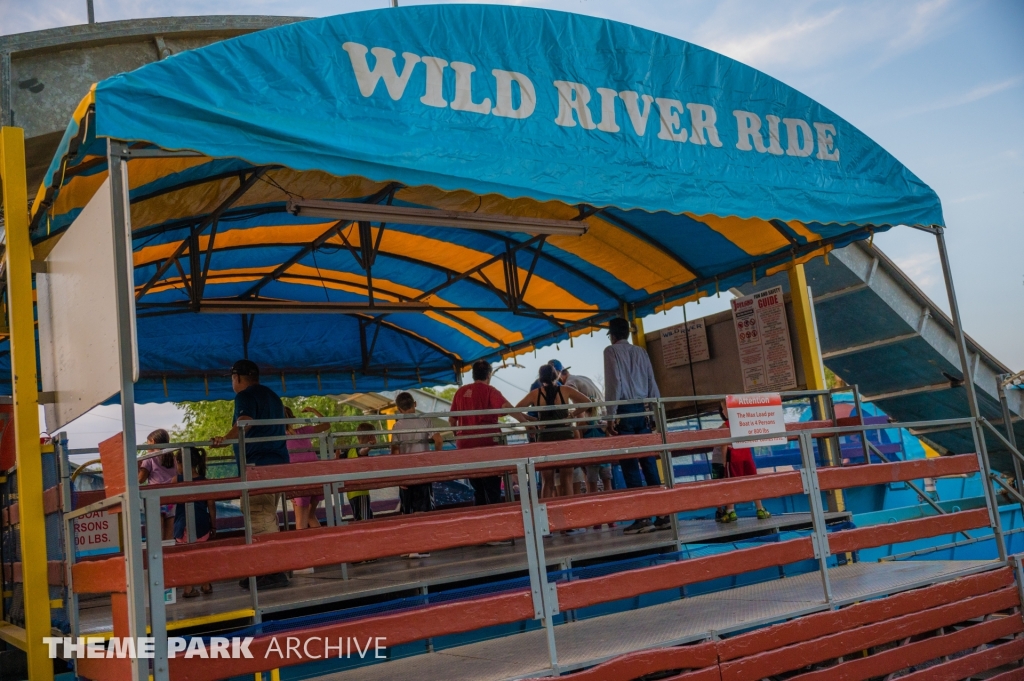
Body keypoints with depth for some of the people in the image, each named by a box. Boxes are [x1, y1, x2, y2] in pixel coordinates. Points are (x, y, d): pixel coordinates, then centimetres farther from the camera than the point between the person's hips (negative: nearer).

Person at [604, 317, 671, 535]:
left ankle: (643, 517, -10)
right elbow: (652, 384, 13)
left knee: (630, 466, -6)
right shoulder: (640, 352, 18)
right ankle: (662, 514, 3)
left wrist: (611, 414, -12)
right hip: (643, 410, 5)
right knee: (649, 463, 5)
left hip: (625, 411, -5)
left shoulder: (611, 351, 2)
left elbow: (614, 382, -10)